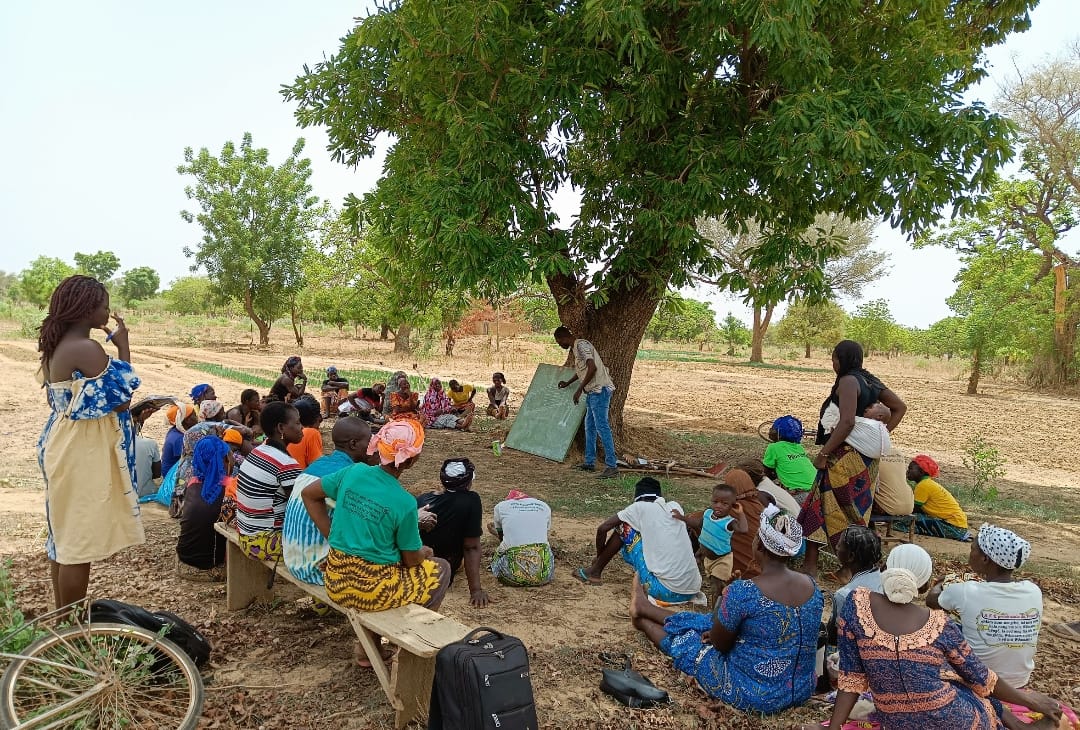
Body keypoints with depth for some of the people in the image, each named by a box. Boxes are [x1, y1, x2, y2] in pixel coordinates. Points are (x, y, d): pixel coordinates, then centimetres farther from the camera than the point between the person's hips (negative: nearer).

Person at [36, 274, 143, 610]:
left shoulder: (56, 346, 9)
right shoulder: (86, 348, -21)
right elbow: (120, 400, -17)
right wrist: (123, 347, -12)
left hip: (64, 448, 10)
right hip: (83, 453, -10)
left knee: (63, 535, 18)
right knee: (79, 539, 1)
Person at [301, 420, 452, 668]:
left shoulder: (354, 472, -7)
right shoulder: (405, 503, -19)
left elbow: (309, 494, 6)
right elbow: (411, 560, -9)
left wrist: (332, 537, 8)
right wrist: (426, 551, 13)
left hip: (336, 583, 6)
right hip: (373, 590, -5)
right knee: (441, 568, 17)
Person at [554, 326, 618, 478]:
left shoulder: (581, 345, -12)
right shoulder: (574, 349, 19)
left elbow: (592, 368, -23)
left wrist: (579, 389, -20)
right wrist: (568, 383, 49)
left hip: (599, 389, -11)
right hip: (592, 391, 11)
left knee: (602, 427, -12)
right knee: (590, 427, 15)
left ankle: (612, 466, -12)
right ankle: (589, 462, 22)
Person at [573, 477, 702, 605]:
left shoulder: (639, 507, 2)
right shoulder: (675, 507, 15)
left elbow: (602, 529, 7)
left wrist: (599, 556, 26)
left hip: (665, 590, -5)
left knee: (625, 526, 11)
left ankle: (595, 572, 23)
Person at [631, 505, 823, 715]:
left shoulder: (743, 591, -27)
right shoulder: (812, 586, -5)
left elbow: (720, 644, -13)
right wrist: (722, 632, 15)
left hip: (755, 696, -6)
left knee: (686, 640, 19)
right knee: (708, 624, 24)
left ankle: (643, 621, 51)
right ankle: (644, 609, 47)